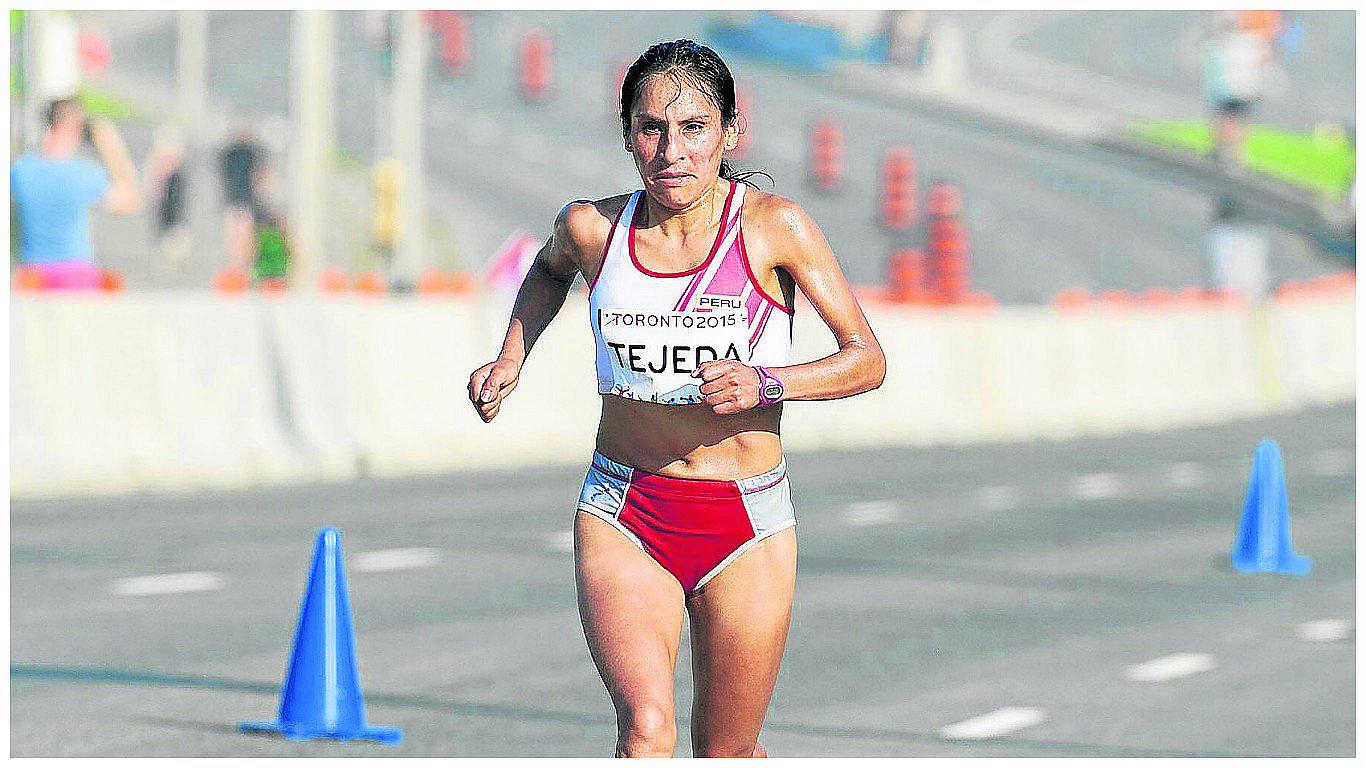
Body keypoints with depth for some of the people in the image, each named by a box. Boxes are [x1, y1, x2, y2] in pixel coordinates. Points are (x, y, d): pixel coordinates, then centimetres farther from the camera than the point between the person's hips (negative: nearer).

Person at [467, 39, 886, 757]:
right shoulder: (593, 228, -3)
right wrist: (511, 358, 9)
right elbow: (550, 269, 23)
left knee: (725, 755, 11)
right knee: (646, 729, -21)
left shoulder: (774, 226, -9)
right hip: (622, 516, 0)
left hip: (746, 522, 0)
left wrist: (765, 384, -21)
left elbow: (868, 360, -6)